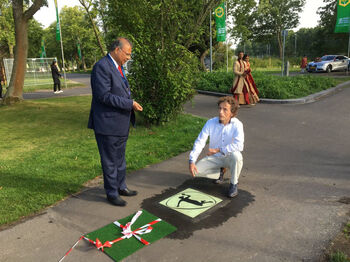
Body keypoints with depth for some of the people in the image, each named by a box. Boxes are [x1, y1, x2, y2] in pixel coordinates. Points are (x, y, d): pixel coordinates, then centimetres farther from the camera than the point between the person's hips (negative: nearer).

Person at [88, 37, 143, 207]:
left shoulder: (117, 67, 14)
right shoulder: (102, 67, -17)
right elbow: (104, 95, -24)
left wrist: (131, 103, 8)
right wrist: (129, 103, -22)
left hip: (120, 124, 10)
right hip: (108, 125, -10)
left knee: (120, 159, 21)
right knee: (110, 161, 5)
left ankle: (121, 187, 37)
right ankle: (112, 193, 20)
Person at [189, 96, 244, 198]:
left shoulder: (237, 124, -18)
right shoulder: (211, 123, -12)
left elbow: (239, 145, -32)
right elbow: (199, 142, -12)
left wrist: (218, 150, -29)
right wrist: (192, 161, -23)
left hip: (229, 157, -2)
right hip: (214, 158, 3)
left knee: (236, 155, -36)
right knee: (196, 170, -16)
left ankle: (234, 184, -10)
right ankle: (219, 172, 14)